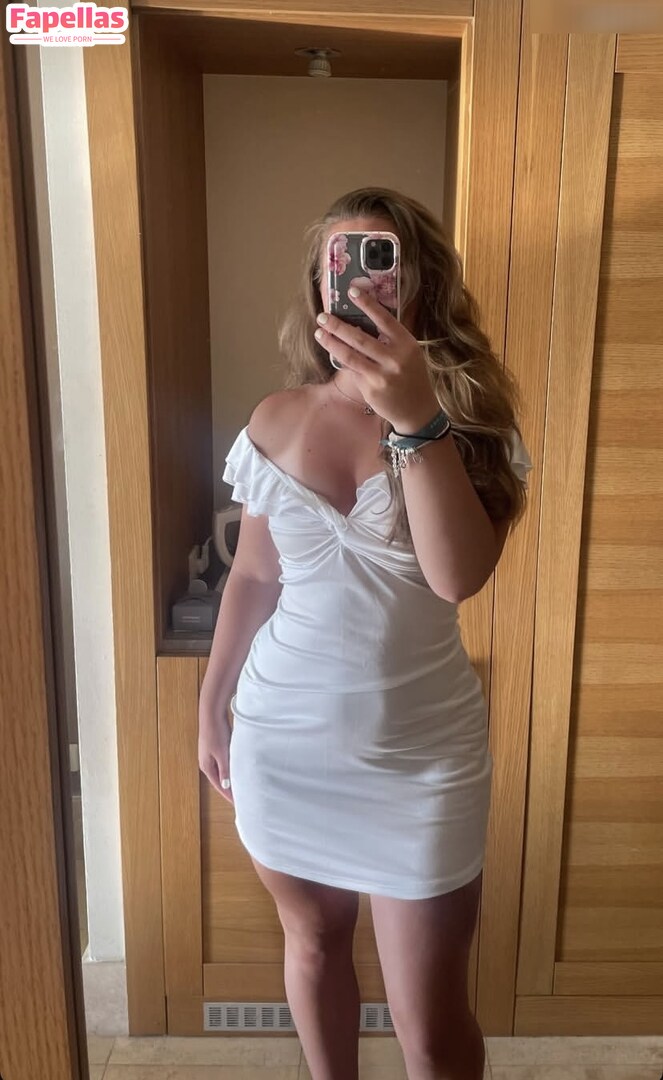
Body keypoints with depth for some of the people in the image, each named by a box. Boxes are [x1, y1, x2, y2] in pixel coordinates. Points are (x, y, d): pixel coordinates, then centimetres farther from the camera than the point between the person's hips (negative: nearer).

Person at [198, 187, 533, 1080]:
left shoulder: (469, 416, -9)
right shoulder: (277, 420, -1)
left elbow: (458, 576, -25)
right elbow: (252, 577, 7)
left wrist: (417, 419, -34)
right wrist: (212, 702, 11)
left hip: (418, 751, -2)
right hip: (282, 738, 3)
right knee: (314, 943, 24)